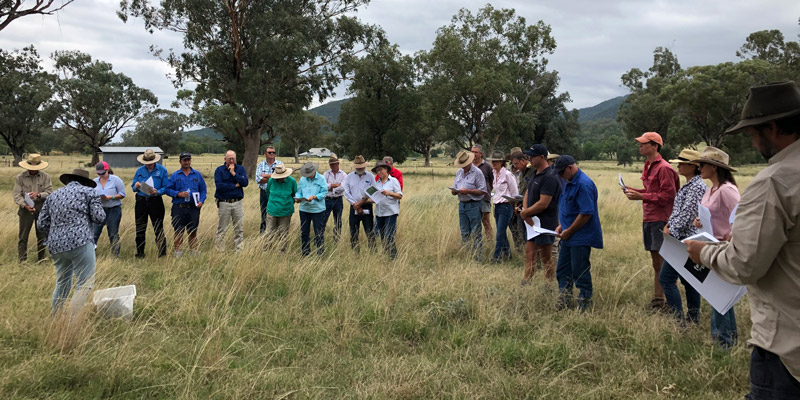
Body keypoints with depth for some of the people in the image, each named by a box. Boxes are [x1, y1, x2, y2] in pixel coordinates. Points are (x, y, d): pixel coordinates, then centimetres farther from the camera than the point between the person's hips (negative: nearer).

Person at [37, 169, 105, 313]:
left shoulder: (53, 195, 20)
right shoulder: (88, 191, 5)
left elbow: (42, 223, 16)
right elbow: (99, 217, -3)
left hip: (56, 246, 7)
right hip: (80, 243, -6)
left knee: (62, 284, 21)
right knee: (85, 285, -4)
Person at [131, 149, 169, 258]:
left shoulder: (162, 170, 0)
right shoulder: (139, 170, 9)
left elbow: (166, 187, -3)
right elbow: (133, 186, 12)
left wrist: (157, 192, -21)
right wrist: (136, 186, -12)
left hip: (155, 202, -3)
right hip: (141, 201, 3)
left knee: (158, 229, -3)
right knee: (140, 229, 8)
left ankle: (162, 254, 2)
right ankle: (139, 254, 17)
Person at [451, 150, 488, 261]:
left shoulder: (477, 173, -8)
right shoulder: (459, 172, 14)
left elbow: (482, 191, -11)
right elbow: (453, 190, 17)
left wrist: (468, 191, -20)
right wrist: (454, 191, -7)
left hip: (473, 205, -7)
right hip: (462, 205, 7)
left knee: (475, 234, -4)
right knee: (464, 233, 12)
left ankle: (477, 258, 0)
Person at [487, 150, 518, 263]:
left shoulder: (507, 174, -12)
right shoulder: (494, 174, 11)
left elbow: (515, 193, -6)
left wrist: (514, 206, -2)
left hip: (506, 206, -8)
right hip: (497, 206, 8)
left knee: (500, 234, -9)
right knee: (502, 233, 13)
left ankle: (497, 257, -5)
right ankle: (507, 254, 24)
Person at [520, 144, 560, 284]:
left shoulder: (549, 178, -20)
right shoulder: (535, 175, 12)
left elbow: (543, 204, -25)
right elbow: (527, 195, 15)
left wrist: (525, 213, -13)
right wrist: (525, 209, -6)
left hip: (545, 224, -9)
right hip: (533, 222, 9)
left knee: (546, 258, 1)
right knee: (529, 254, 14)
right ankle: (525, 284, 23)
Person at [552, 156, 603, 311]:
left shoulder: (584, 184, -20)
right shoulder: (569, 182, 12)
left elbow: (586, 213, -24)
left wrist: (569, 231, -18)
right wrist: (561, 226, 9)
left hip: (581, 238, -10)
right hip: (568, 236, 10)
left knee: (580, 273, -1)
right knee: (562, 271, 14)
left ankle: (584, 307, 11)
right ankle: (563, 304, 24)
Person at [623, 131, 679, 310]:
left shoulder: (664, 168, -12)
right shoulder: (649, 166, 16)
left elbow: (668, 195, -17)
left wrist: (641, 196, -19)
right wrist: (634, 191, 7)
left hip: (661, 220, -9)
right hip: (648, 219, 9)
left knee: (664, 263, -4)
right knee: (656, 263, 14)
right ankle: (657, 300, 21)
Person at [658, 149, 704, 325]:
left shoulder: (697, 187, -17)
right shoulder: (689, 185, 15)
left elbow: (687, 214, -22)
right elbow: (677, 210, 19)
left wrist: (672, 231, -13)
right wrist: (668, 225, 6)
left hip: (685, 239, -10)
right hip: (685, 239, 10)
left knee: (666, 278, -9)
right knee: (688, 280, 14)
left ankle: (679, 319, -6)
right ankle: (692, 319, 21)